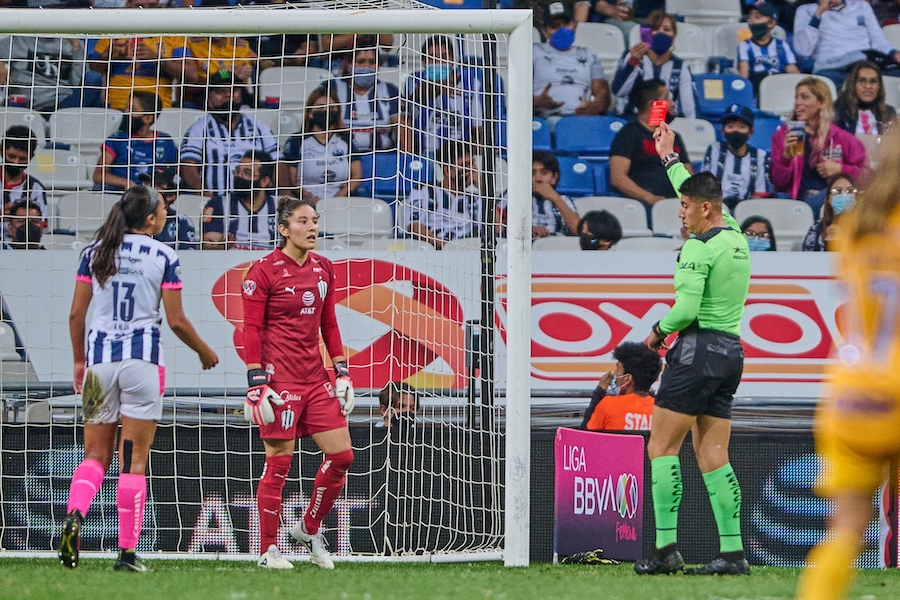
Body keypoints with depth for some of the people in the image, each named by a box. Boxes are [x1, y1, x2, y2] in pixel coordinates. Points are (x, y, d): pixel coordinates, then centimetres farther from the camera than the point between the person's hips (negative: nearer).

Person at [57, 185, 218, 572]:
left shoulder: (95, 252, 7)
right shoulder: (163, 257, -2)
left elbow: (76, 314, 7)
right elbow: (176, 321, -1)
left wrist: (79, 362, 19)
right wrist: (204, 352, 15)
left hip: (99, 359, 3)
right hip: (142, 359, -3)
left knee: (95, 456, 8)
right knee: (134, 461, 0)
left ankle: (74, 516, -21)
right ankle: (127, 552, -1)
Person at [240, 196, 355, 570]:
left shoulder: (323, 269, 12)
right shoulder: (264, 271, -7)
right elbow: (251, 330, -8)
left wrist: (342, 372, 12)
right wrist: (257, 383, -14)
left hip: (315, 380, 6)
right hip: (280, 380, -6)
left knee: (341, 455, 1)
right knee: (279, 462, -4)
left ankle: (309, 529, 21)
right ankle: (268, 550, 6)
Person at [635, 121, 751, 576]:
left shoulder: (698, 248, -13)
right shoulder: (737, 239, 12)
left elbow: (686, 309, -20)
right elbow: (703, 192, 29)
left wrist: (659, 331, -1)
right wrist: (670, 157, 39)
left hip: (699, 349, -8)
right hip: (731, 352, 8)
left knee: (661, 447, -3)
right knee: (712, 456, 7)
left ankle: (666, 548, -12)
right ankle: (732, 551, -2)